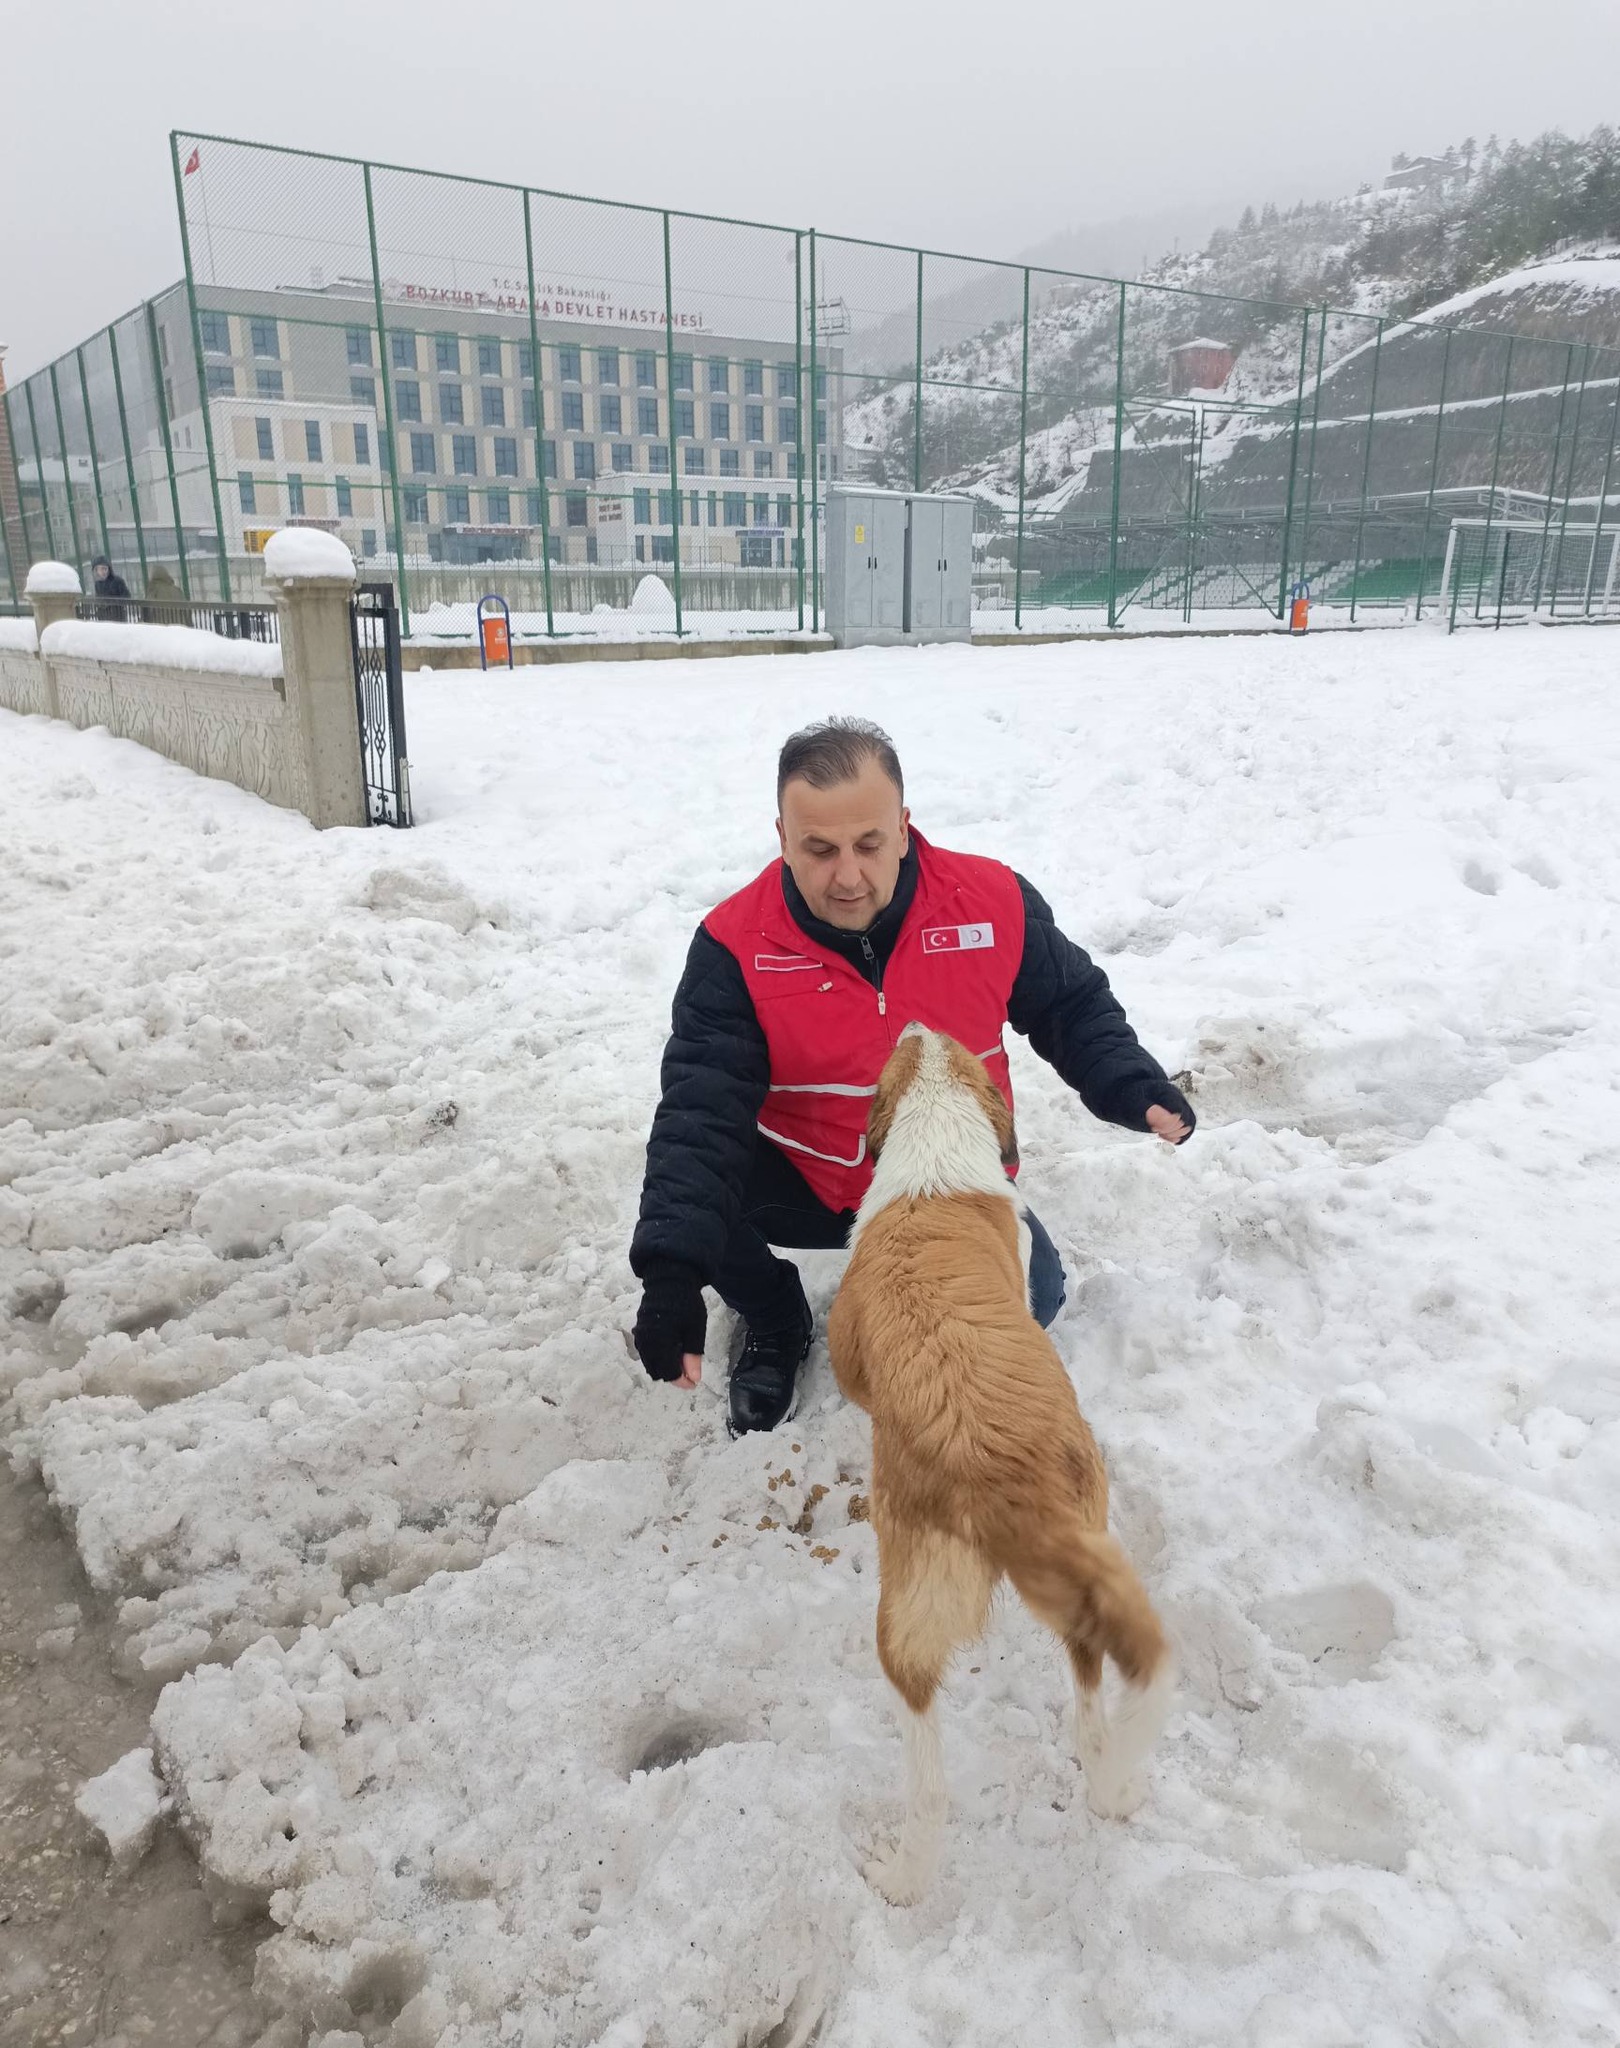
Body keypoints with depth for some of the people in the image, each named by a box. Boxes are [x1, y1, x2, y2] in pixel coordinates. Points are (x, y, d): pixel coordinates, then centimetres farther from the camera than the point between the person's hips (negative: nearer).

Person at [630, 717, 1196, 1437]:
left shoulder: (994, 901, -16)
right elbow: (701, 1112, -29)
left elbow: (1072, 1007, 2)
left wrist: (1134, 1088, -17)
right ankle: (774, 1320, 8)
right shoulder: (736, 944, -21)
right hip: (805, 1187, -1)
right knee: (684, 1186, -25)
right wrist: (671, 1270, -41)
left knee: (1029, 1295, -17)